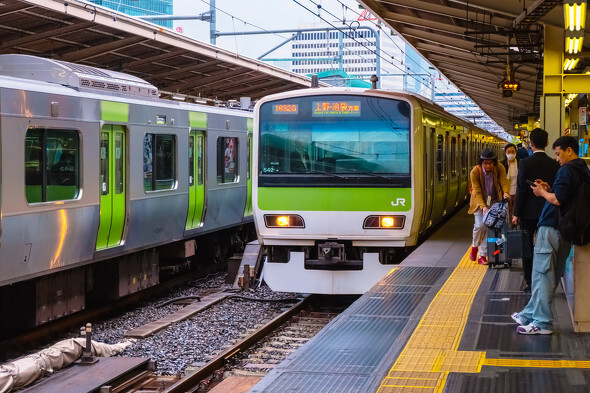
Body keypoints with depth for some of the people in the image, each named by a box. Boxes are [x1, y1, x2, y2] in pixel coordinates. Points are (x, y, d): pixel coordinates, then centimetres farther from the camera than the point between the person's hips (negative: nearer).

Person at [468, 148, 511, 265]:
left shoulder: (499, 169, -10)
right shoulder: (475, 172, -17)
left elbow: (504, 181, -21)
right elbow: (477, 191, -19)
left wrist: (505, 192, -43)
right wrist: (483, 206, -31)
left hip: (494, 201, 2)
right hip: (480, 201, -2)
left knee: (489, 226, -6)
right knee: (480, 225, -18)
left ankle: (483, 256, 2)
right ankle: (475, 246, 12)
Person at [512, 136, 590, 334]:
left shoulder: (566, 170, -14)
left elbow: (557, 200, -21)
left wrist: (542, 192, -3)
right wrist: (549, 190, 13)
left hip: (551, 228, -10)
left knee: (543, 274, -5)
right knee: (551, 275, 14)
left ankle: (542, 322, -4)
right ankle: (530, 314, 24)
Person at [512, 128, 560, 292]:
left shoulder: (525, 163, -12)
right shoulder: (554, 164, -2)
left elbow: (521, 190, -11)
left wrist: (516, 213, -4)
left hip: (528, 212, -3)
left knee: (527, 247, 6)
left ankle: (529, 282, 7)